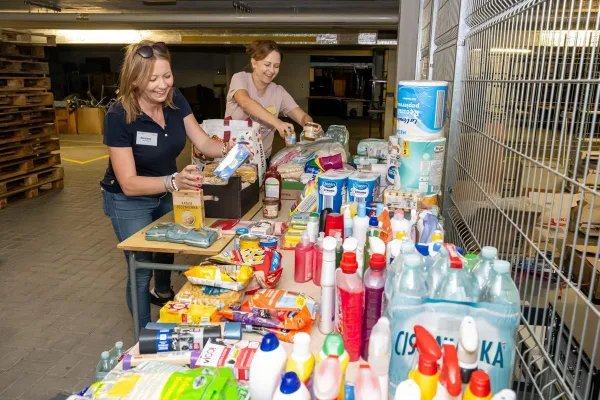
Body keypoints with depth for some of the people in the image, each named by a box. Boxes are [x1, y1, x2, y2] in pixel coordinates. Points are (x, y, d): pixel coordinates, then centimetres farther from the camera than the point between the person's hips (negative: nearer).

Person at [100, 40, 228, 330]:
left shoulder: (175, 101, -17)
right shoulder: (118, 117, -31)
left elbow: (203, 143, -10)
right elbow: (129, 184, -33)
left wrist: (227, 150, -33)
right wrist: (174, 181, -50)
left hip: (165, 194, 6)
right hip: (129, 202, -6)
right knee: (141, 269, 0)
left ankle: (162, 293, 61)